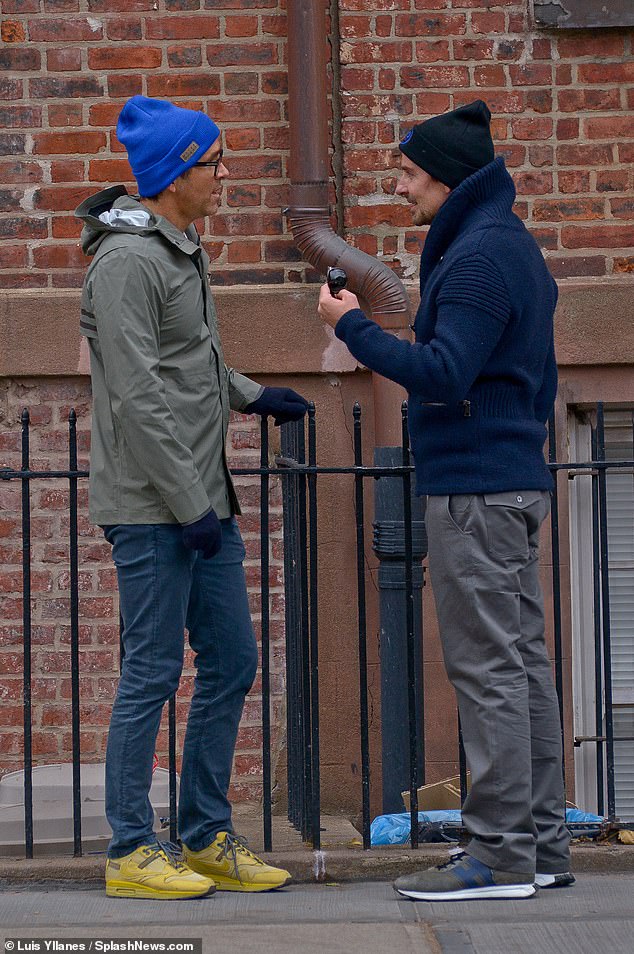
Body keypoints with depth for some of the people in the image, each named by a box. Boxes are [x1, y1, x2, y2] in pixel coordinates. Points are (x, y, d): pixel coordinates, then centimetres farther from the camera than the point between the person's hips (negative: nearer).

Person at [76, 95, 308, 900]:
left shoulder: (182, 251, 16)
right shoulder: (127, 260, -15)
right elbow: (139, 397, -20)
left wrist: (252, 396, 17)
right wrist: (189, 505, -20)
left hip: (201, 502, 10)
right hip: (152, 509, -10)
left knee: (231, 662, 11)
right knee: (153, 673, -4)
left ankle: (207, 839, 20)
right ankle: (131, 852, 5)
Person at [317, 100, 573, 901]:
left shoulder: (477, 257, -15)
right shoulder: (514, 246, 18)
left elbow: (445, 374, -23)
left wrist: (353, 327, -16)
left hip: (475, 489, -10)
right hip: (517, 479, 10)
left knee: (487, 667, -8)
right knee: (522, 660, 10)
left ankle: (500, 851, -6)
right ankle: (541, 842, 14)